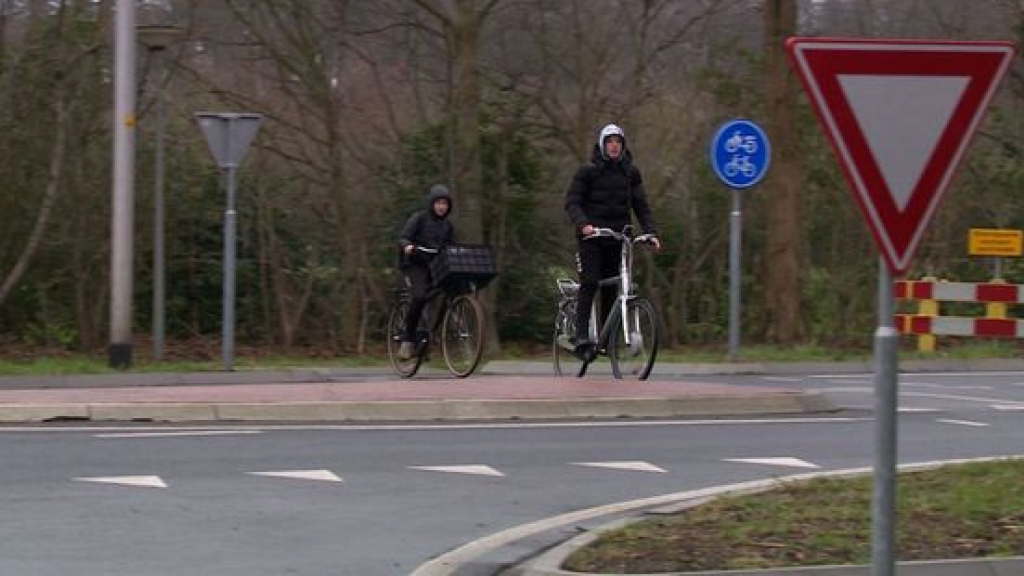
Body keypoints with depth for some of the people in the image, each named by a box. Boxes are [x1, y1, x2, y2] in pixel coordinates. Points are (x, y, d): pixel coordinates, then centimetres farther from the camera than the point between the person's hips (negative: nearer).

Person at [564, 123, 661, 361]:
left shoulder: (630, 173, 10)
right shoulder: (588, 171, -1)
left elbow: (641, 206, 11)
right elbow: (572, 202, -7)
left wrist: (651, 232, -4)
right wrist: (583, 224, -25)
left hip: (617, 237, 4)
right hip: (591, 236, -4)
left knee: (611, 288, 2)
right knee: (589, 283, -17)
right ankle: (582, 337, -21)